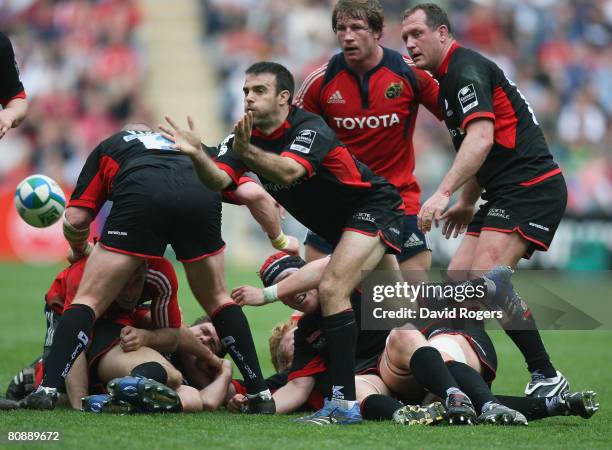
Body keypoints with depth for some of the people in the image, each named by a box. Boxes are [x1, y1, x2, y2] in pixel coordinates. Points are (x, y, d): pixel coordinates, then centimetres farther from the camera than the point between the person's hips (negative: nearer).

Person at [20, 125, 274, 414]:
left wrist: (79, 250, 44)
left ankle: (48, 390, -8)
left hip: (141, 199, -2)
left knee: (89, 300, 7)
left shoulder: (107, 147, 36)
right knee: (217, 300, 23)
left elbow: (75, 220, 23)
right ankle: (261, 395, 19)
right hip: (202, 197, 3)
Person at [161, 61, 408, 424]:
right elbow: (219, 179, -21)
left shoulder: (310, 129, -24)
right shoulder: (245, 137, -3)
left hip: (375, 207, -9)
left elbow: (288, 172, -44)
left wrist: (247, 152, -60)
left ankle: (344, 403, -27)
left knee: (332, 289, -25)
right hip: (339, 224, 9)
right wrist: (197, 155, -41)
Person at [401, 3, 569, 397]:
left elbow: (481, 138, -25)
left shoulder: (466, 69, -11)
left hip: (531, 186, -11)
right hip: (506, 195, 11)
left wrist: (444, 192, -31)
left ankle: (548, 379, -16)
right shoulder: (448, 78, 20)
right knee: (457, 280, 4)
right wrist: (467, 202, 32)